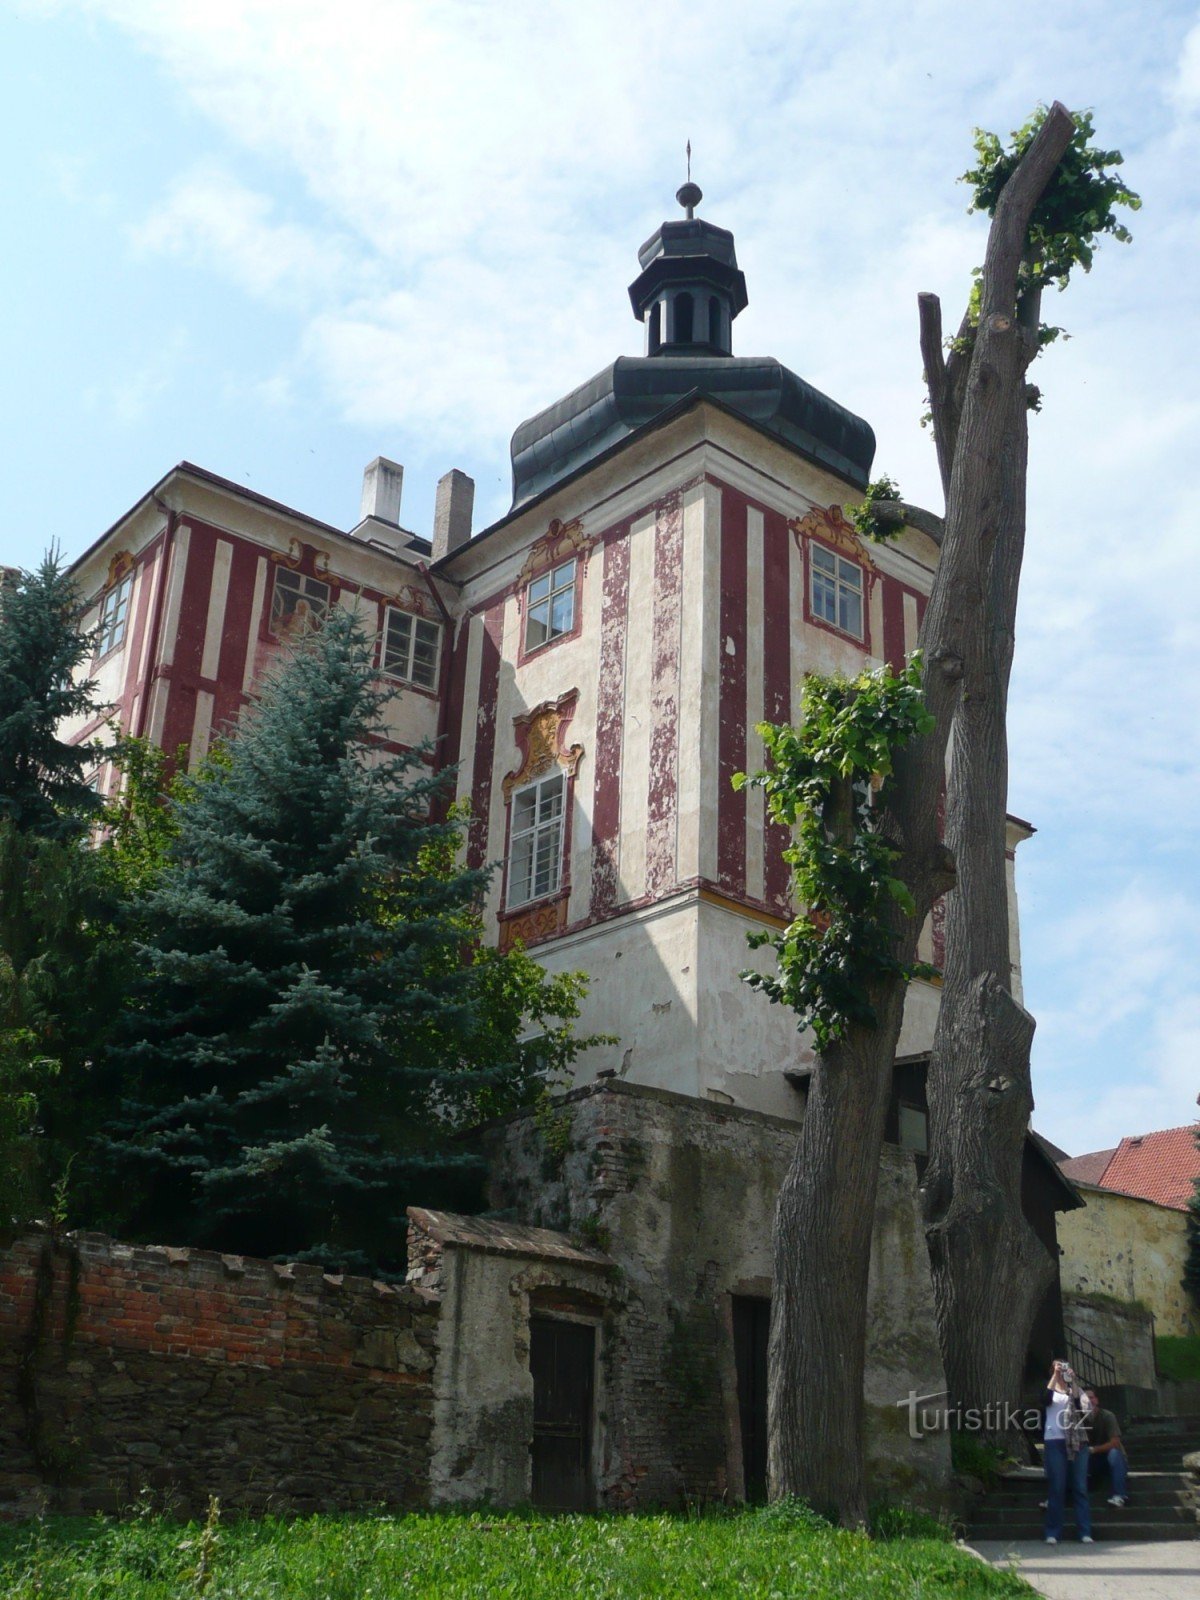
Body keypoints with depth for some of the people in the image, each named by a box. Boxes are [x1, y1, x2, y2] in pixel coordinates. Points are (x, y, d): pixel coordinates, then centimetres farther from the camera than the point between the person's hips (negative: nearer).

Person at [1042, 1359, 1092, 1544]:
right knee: (1057, 1488, -3)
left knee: (1080, 1487, 0)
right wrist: (1055, 1375, -15)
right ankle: (1053, 1533, 0)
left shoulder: (1074, 1391, 17)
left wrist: (1073, 1380, -12)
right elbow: (1046, 1398, -14)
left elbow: (1080, 1404, -5)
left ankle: (1085, 1532, 3)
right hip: (1055, 1442, -2)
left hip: (1077, 1442, 2)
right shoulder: (1051, 1392, 11)